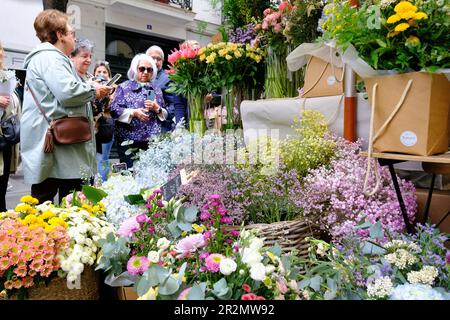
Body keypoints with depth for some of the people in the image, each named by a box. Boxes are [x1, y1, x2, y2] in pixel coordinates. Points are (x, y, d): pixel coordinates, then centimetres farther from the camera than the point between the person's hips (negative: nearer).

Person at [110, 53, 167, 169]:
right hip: (129, 141, -3)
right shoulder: (124, 87, 6)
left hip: (152, 142, 3)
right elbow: (114, 110, -3)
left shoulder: (156, 90, 16)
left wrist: (157, 109, -4)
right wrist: (133, 112, -17)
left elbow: (165, 115, 17)